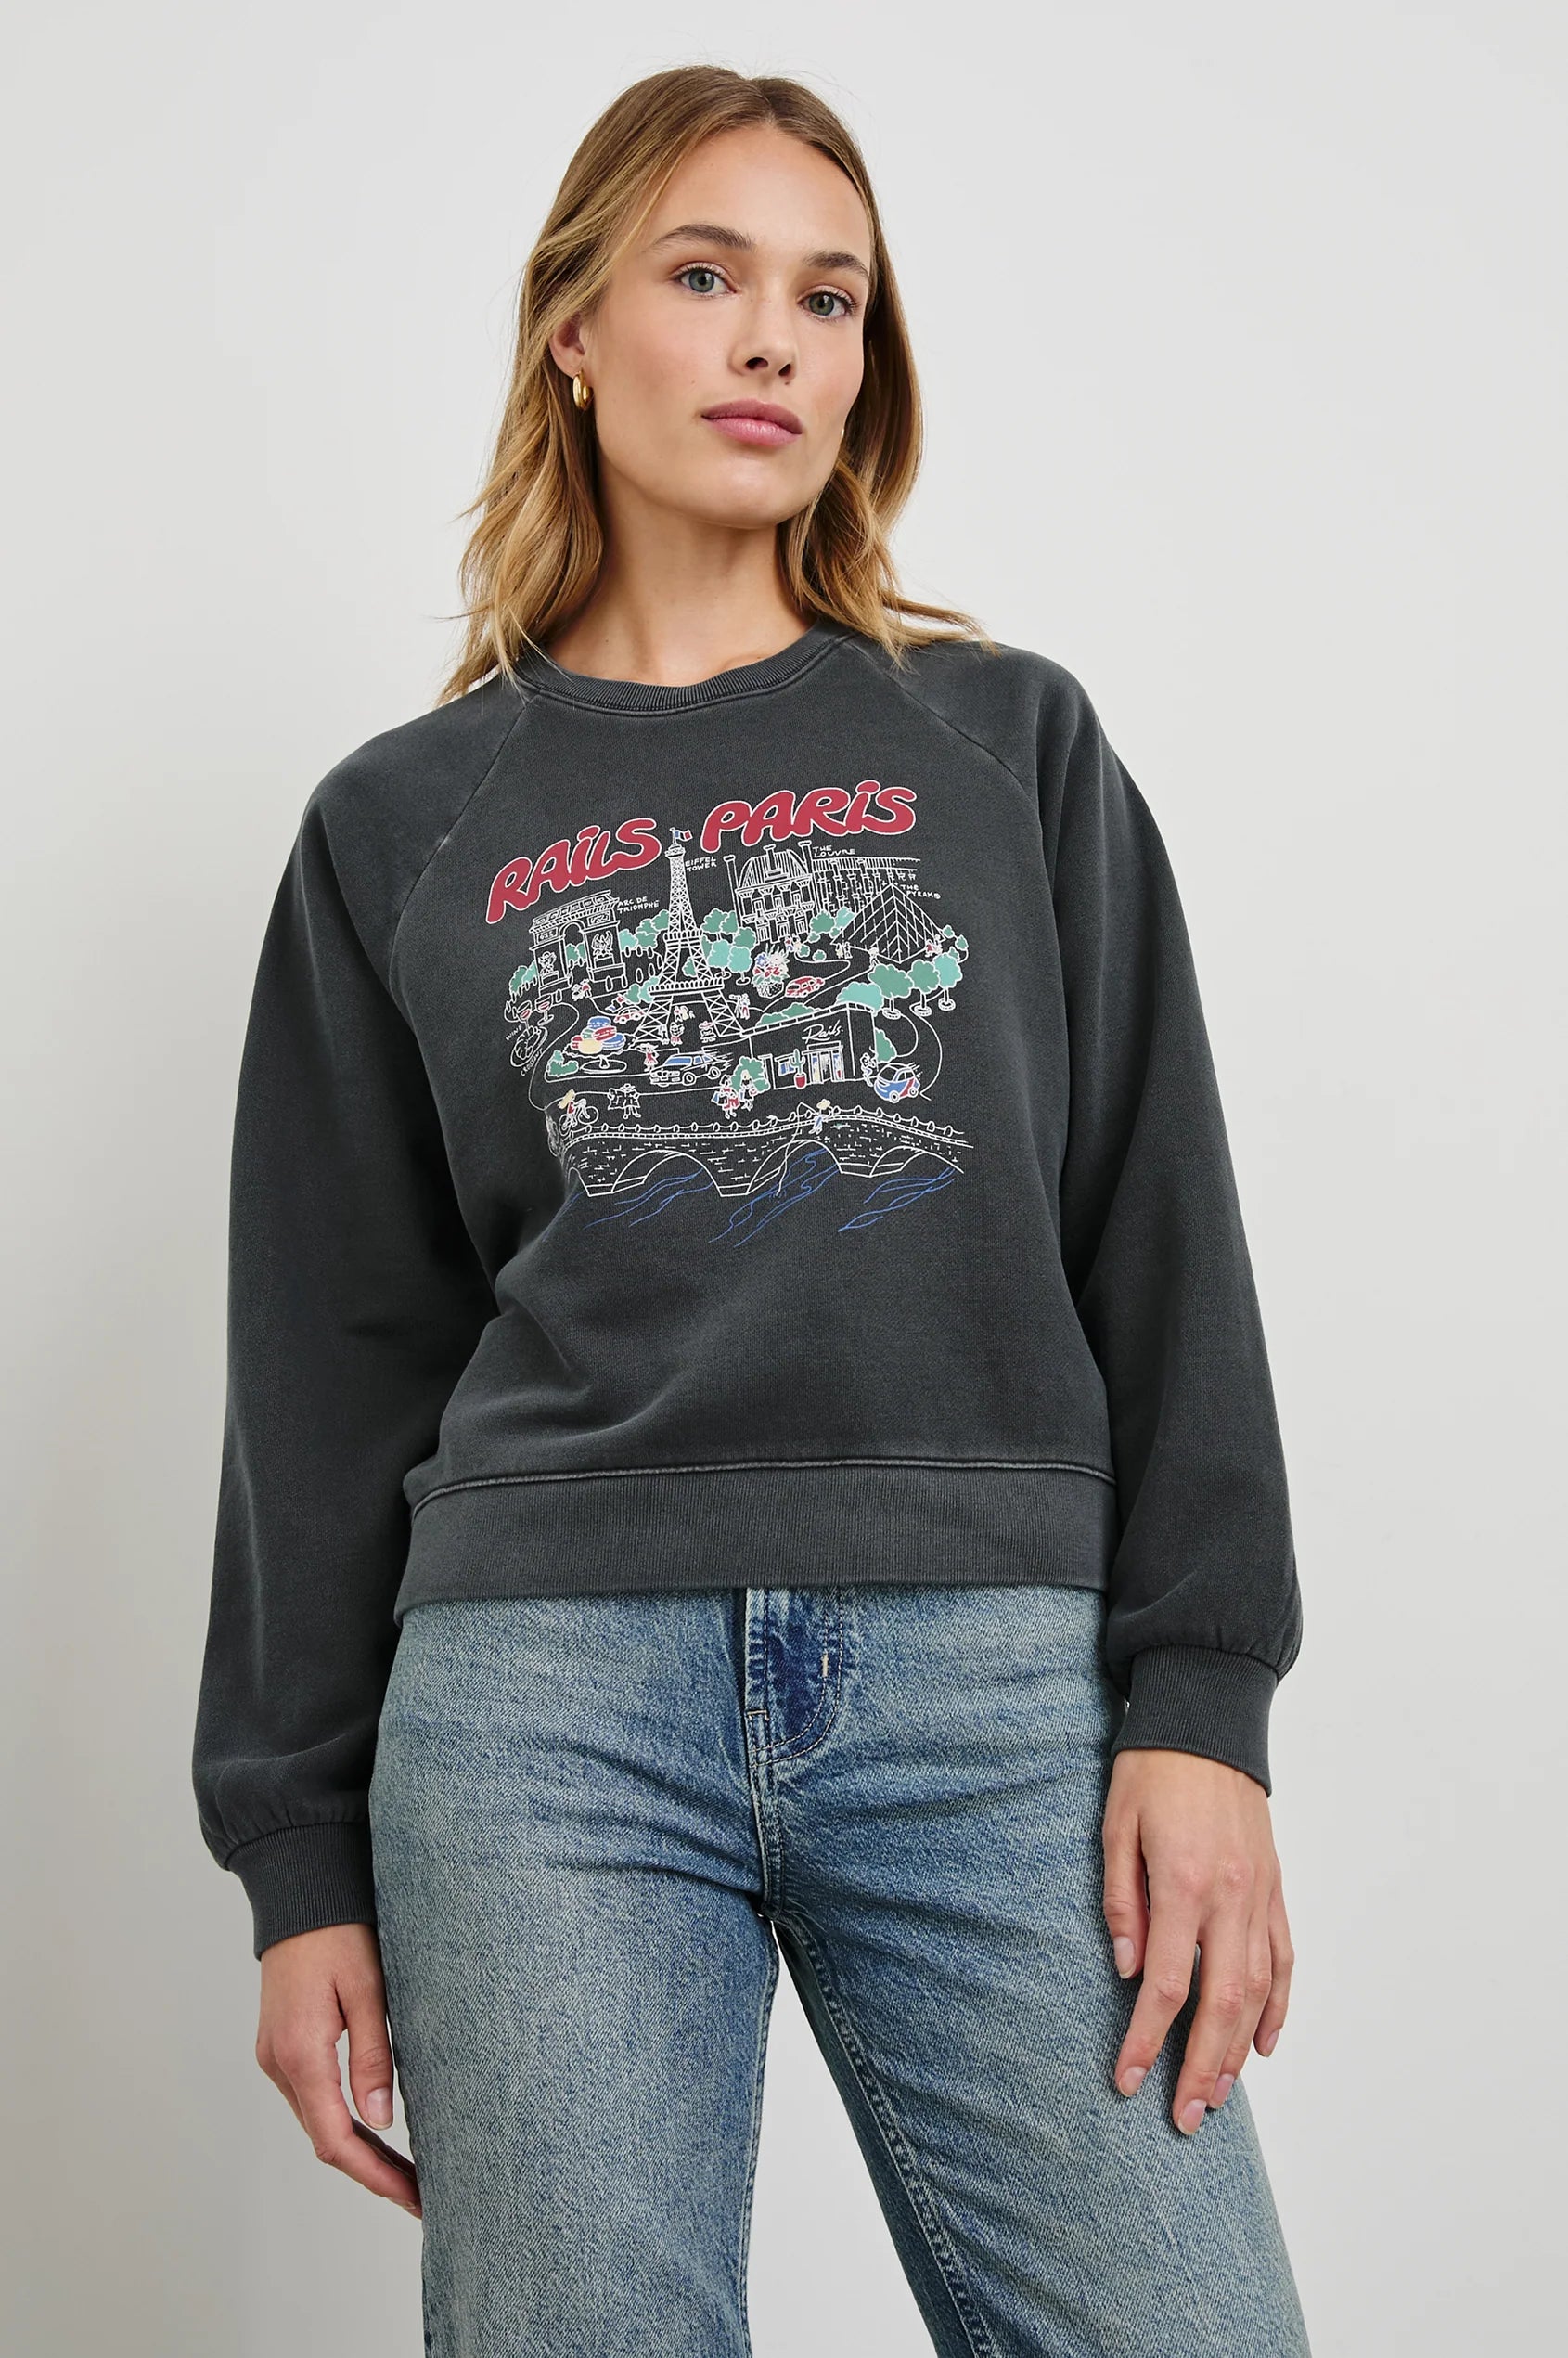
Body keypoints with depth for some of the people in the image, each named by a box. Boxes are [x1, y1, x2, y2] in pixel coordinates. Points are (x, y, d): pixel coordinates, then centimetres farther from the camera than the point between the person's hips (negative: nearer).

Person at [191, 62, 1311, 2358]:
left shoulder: (1012, 743, 13)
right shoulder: (406, 824, 12)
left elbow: (1163, 1240, 7)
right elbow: (329, 1365, 11)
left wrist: (1200, 1701, -4)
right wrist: (302, 1858, 8)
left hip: (993, 1688, 0)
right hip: (543, 1695, 0)